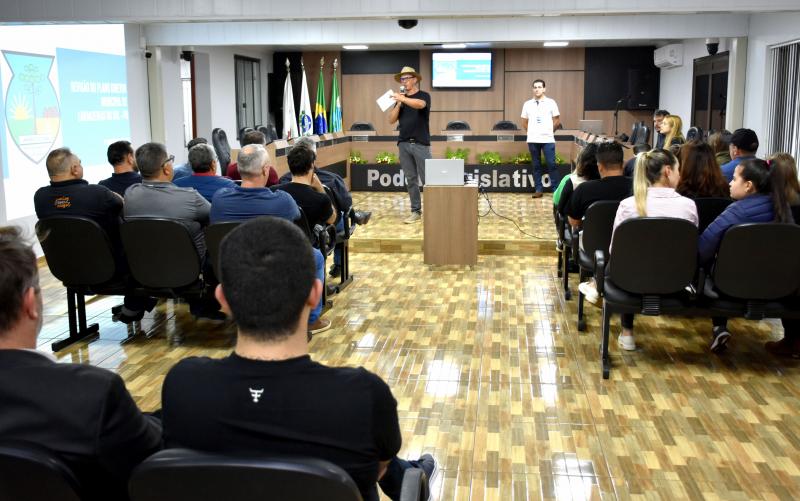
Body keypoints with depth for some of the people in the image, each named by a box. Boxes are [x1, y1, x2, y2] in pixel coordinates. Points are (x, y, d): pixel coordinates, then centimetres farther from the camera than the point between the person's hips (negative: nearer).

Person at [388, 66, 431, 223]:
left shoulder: (424, 95, 1)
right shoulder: (401, 99, 16)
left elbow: (420, 104, -24)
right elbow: (391, 120, 6)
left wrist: (402, 99, -31)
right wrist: (398, 103, -5)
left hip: (420, 144, -5)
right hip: (404, 144, 5)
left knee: (427, 179, -6)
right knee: (411, 180, 5)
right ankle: (416, 211, 9)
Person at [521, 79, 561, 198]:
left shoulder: (551, 103, 2)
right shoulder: (527, 104, 7)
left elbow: (557, 121, 6)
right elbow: (524, 122, 14)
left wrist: (549, 131, 9)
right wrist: (532, 132, 10)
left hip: (548, 139, -2)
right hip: (532, 140, 2)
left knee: (551, 164, -5)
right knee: (536, 166, 6)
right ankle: (538, 189, 11)